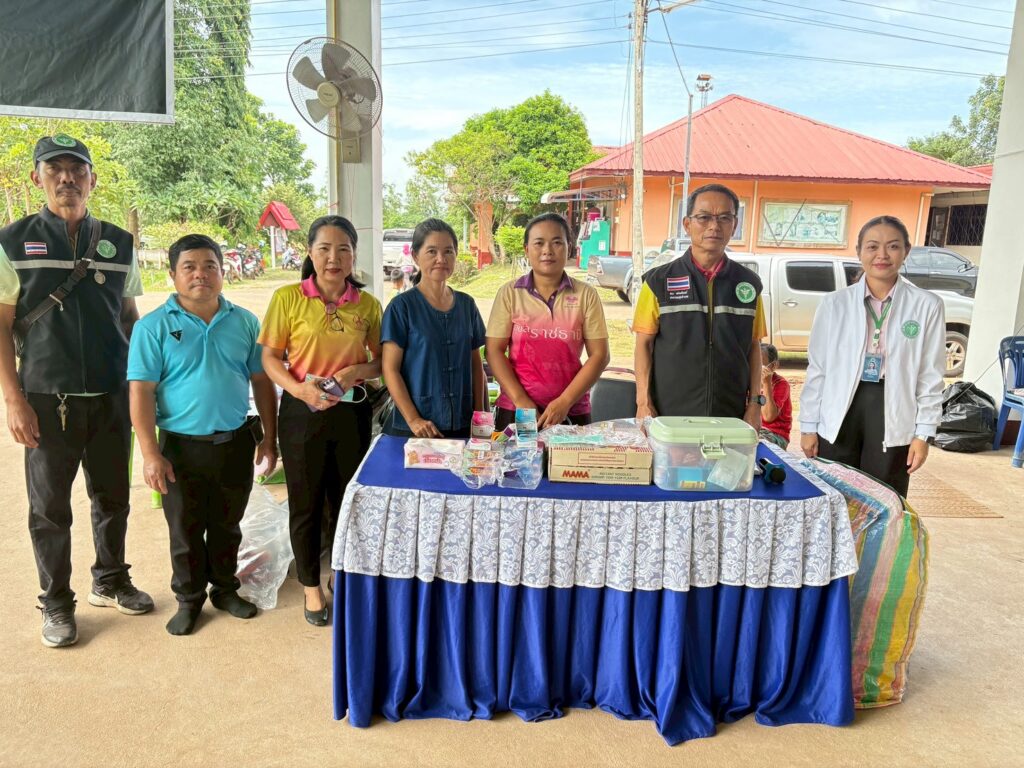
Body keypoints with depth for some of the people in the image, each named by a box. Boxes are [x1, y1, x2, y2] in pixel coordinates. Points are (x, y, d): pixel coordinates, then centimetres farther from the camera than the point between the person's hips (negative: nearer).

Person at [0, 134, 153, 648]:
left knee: (113, 496, 13)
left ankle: (110, 582, 32)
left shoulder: (118, 244, 7)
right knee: (50, 505, 8)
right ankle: (56, 603, 23)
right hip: (47, 399, -2)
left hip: (112, 396, 3)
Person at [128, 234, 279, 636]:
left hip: (236, 442, 2)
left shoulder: (245, 322, 2)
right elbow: (140, 392, -9)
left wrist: (269, 438, 5)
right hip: (182, 446, -2)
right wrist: (150, 453, -14)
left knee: (227, 525, 17)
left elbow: (262, 382, 6)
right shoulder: (153, 327, -7)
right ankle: (188, 599, 30)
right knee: (185, 530, 12)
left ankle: (225, 589, 36)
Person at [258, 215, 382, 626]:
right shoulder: (287, 298, -5)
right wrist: (298, 389, -19)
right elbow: (269, 356, -3)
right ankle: (312, 586, 29)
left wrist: (358, 370, -14)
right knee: (306, 503, 10)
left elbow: (383, 361, 7)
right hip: (302, 412, -2)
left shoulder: (368, 305, 1)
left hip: (351, 412, 2)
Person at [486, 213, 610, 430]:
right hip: (516, 411, 0)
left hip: (571, 412, 0)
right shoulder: (509, 293, 0)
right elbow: (494, 351, -3)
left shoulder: (586, 295, 0)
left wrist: (565, 402, -11)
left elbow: (599, 355, -3)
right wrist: (521, 400, -12)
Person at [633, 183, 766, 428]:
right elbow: (644, 344, -1)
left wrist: (755, 403, 3)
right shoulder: (659, 281, 0)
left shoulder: (749, 283, 7)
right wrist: (644, 403, -8)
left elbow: (753, 347, 10)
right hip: (669, 415, -2)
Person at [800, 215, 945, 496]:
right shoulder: (835, 303, 0)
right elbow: (817, 369, 3)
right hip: (839, 416, 1)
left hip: (893, 415, -1)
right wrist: (808, 425, 3)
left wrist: (924, 433, -2)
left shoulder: (926, 306, -1)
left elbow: (931, 376, 2)